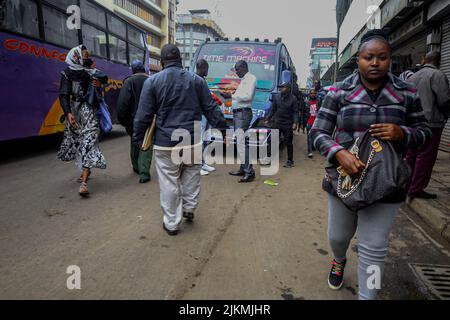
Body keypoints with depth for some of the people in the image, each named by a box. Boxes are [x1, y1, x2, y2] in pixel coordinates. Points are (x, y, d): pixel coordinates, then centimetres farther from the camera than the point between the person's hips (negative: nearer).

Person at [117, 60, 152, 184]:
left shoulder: (129, 81, -7)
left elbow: (122, 103, -14)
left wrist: (122, 120, -4)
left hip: (134, 119, 0)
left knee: (135, 144, 19)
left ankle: (136, 167, 36)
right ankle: (144, 173, -5)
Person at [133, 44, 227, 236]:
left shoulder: (153, 81, -2)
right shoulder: (196, 80, 5)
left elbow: (143, 115, -2)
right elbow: (211, 109, 5)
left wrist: (138, 138, 8)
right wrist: (222, 129, 13)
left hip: (165, 143, -2)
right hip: (193, 141, 3)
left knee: (169, 183, 5)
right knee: (191, 177, 20)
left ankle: (172, 223, 15)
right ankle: (189, 210, 31)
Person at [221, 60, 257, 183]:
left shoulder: (251, 78, -4)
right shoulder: (243, 80, 23)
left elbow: (248, 96, -17)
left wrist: (232, 95, -15)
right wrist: (229, 96, 5)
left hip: (243, 113, -10)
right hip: (238, 113, 10)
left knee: (241, 142, -16)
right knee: (241, 142, 12)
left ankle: (249, 172, -16)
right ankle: (244, 168, 20)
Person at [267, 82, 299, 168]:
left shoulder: (293, 99, -5)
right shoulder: (276, 97, 5)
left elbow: (295, 112, -6)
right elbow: (273, 109, 13)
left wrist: (295, 123, -16)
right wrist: (269, 119, 12)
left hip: (287, 124, -4)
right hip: (277, 123, 4)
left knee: (288, 143, 4)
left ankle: (290, 161, 13)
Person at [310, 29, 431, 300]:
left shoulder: (406, 93, 0)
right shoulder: (339, 92, -3)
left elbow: (425, 131, 8)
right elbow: (319, 132, -5)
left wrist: (402, 133, -15)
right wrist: (340, 154, -24)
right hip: (343, 177, 1)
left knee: (374, 249, 3)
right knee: (338, 236, 19)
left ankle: (367, 296, 26)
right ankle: (339, 261, 54)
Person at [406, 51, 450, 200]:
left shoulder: (413, 76, 11)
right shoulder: (437, 75, -9)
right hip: (431, 123, -7)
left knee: (411, 156, 13)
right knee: (425, 157, -2)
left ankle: (408, 185, 21)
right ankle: (416, 189, 0)